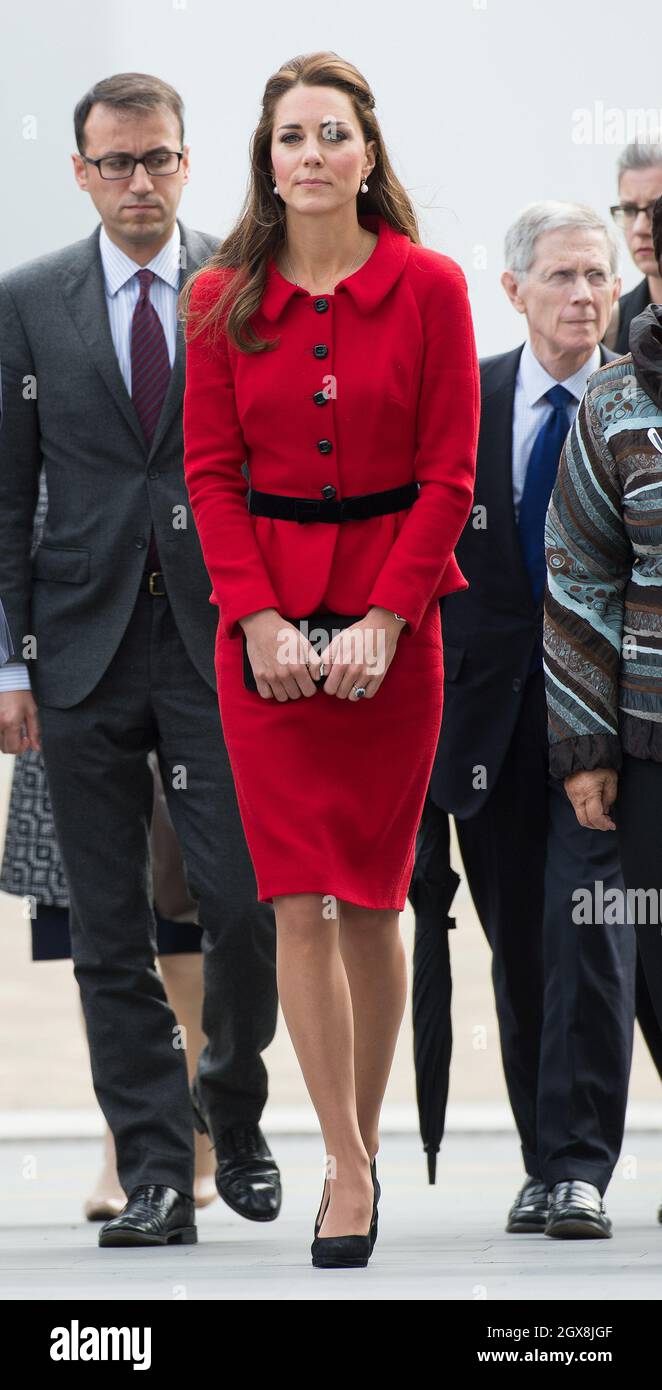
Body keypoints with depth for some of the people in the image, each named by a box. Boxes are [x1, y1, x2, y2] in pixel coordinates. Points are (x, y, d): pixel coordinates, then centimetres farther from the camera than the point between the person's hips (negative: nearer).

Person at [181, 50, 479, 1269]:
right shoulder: (221, 301, 2)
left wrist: (383, 619, -12)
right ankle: (349, 1169, -1)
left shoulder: (428, 290, -4)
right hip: (266, 617, 1)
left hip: (393, 619, -1)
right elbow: (210, 473, 2)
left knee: (371, 896, 4)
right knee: (299, 901, -4)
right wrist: (261, 618, -9)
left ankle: (363, 1139, 19)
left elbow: (449, 473, -4)